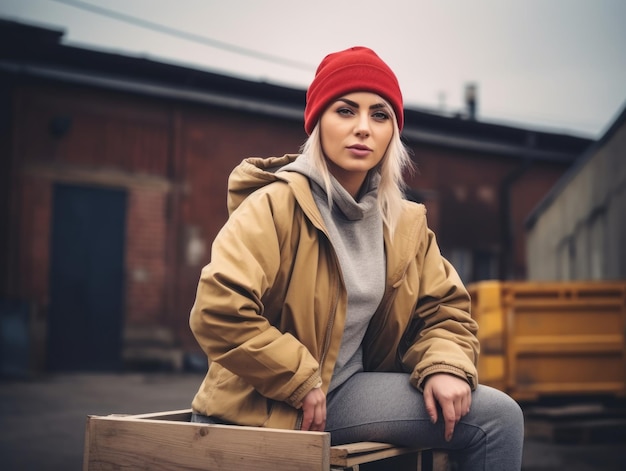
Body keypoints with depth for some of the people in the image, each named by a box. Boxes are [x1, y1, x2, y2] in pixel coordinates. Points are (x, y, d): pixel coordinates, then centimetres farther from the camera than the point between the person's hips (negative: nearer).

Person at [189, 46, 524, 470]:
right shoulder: (275, 205, -16)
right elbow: (217, 310, -25)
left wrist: (444, 367, -9)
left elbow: (444, 308, 12)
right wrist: (301, 382, -18)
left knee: (498, 417, -7)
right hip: (263, 403, -5)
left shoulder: (406, 223, 4)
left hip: (346, 390, 5)